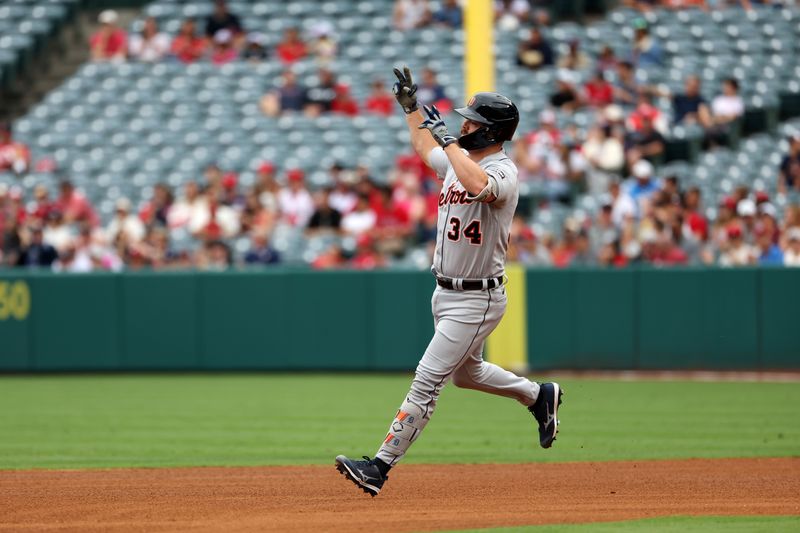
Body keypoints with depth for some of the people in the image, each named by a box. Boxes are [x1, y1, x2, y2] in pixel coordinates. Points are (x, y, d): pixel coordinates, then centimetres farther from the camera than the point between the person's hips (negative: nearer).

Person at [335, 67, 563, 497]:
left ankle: (380, 467, -10)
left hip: (477, 299, -10)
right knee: (466, 374, 26)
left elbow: (477, 185, -45)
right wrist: (409, 105, 27)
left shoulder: (503, 172, -20)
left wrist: (448, 138, -34)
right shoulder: (458, 161, 6)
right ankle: (540, 396, 47)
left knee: (427, 381, -10)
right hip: (446, 294, 10)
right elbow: (424, 147, 30)